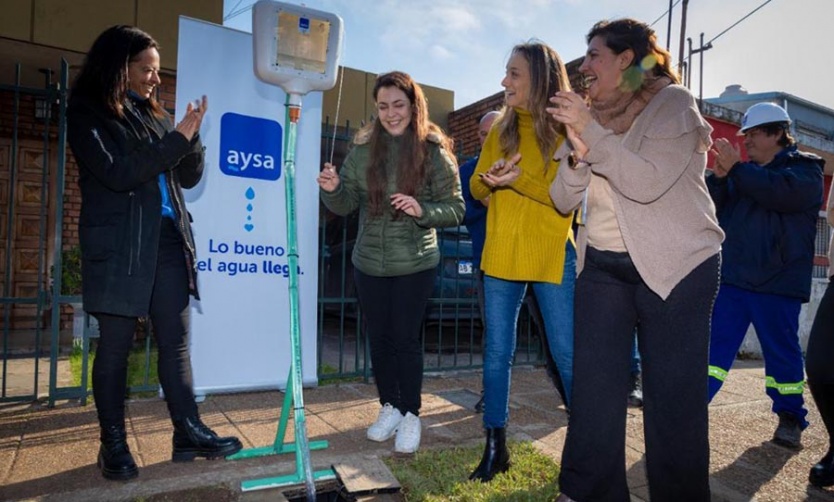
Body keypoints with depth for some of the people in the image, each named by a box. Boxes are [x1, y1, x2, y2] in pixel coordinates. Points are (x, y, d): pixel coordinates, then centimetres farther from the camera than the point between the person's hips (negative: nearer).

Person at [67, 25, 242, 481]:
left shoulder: (152, 115, 15)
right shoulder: (87, 114, -1)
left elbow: (189, 177, 13)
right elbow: (119, 174, -15)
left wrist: (191, 136, -5)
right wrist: (177, 137, -14)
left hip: (168, 240, 5)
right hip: (119, 246, -5)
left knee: (176, 342, 6)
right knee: (115, 346, 3)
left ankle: (188, 434, 14)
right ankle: (113, 444, 18)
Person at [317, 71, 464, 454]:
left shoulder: (434, 151, -8)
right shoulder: (363, 149, 1)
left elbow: (455, 209, -7)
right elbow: (346, 204, 4)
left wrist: (422, 210, -25)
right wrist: (333, 189, -18)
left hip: (414, 265, -3)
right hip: (369, 263, 4)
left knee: (406, 339, 3)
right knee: (379, 338, 13)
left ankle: (411, 415, 23)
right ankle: (389, 408, 32)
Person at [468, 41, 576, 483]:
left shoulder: (567, 129, -3)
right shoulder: (502, 129, 9)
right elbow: (476, 188, 9)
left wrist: (519, 180, -24)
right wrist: (491, 179, -13)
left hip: (553, 258, -3)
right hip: (500, 256, 4)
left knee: (568, 355, 3)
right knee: (496, 354, 8)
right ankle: (495, 447, 22)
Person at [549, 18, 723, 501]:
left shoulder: (673, 102, -7)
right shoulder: (593, 115, 9)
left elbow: (647, 183, -22)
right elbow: (564, 200, 4)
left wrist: (591, 130, -21)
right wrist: (577, 154, -14)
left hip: (675, 266, -5)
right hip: (602, 265, 5)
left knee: (673, 394, 0)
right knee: (594, 386, 5)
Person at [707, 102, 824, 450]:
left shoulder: (805, 169, 1)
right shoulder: (746, 172, 15)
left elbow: (782, 191, -22)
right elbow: (713, 206, 5)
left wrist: (735, 169, -21)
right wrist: (719, 176, -11)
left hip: (777, 281, -4)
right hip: (732, 277, 4)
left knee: (781, 350, 7)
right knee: (715, 343, 2)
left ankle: (790, 418, 23)